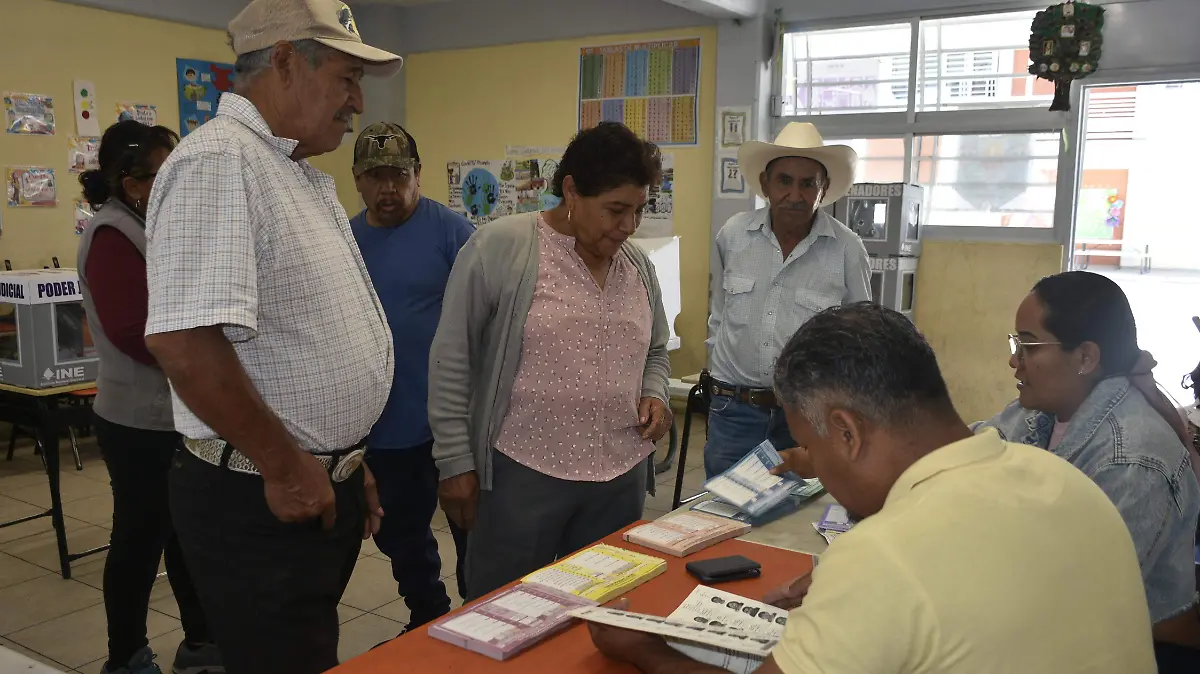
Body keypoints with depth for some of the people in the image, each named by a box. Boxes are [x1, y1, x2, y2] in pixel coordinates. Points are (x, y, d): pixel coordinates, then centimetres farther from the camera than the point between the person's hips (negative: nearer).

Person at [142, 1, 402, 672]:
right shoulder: (218, 162, -19)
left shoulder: (304, 176, 12)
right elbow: (183, 339, -30)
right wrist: (286, 468, -20)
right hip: (263, 503, -9)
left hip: (327, 488, 9)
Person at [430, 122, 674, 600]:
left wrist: (655, 394, 1)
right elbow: (452, 361, -7)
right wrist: (455, 461, -7)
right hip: (523, 475, -5)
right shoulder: (498, 247, -10)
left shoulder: (639, 264, 8)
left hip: (622, 476, 5)